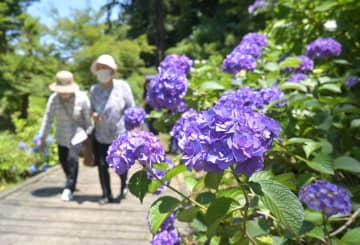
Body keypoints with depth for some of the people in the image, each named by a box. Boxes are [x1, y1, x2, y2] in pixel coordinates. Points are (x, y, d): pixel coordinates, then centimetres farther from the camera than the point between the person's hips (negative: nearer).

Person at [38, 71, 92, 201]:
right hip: (62, 136, 3)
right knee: (64, 161, 12)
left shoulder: (81, 98, -19)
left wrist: (90, 134, -1)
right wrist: (42, 138, -2)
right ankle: (71, 183, 40)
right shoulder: (53, 99, -14)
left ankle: (69, 189, -4)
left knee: (72, 158, -20)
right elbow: (47, 118, -7)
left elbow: (88, 117, -8)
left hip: (77, 134, -3)